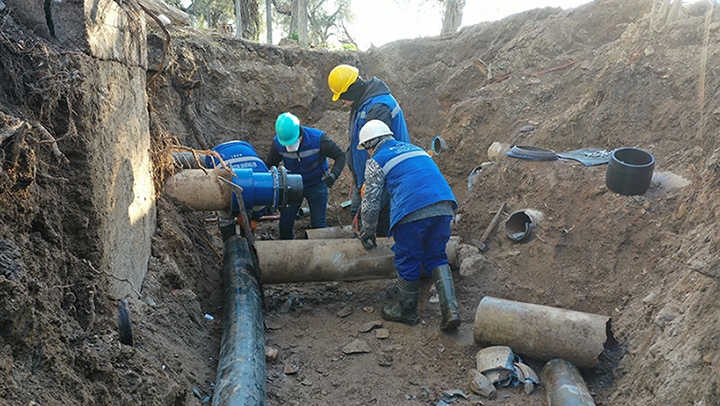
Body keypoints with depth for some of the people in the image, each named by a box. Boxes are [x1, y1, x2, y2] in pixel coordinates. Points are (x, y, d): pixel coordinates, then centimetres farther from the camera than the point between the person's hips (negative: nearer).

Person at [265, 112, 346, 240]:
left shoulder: (318, 138, -27)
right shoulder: (277, 143, -18)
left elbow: (340, 155, -16)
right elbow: (269, 164, 0)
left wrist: (334, 174, -34)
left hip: (317, 185, -2)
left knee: (318, 223, -3)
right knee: (285, 222, 3)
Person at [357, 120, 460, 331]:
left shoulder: (376, 161, 12)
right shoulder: (415, 149, 31)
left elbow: (371, 202, 12)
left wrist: (367, 232, 27)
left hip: (412, 211, -6)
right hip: (443, 206, 6)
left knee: (408, 261, 10)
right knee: (436, 257, 16)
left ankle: (407, 311, 27)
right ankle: (450, 310, 3)